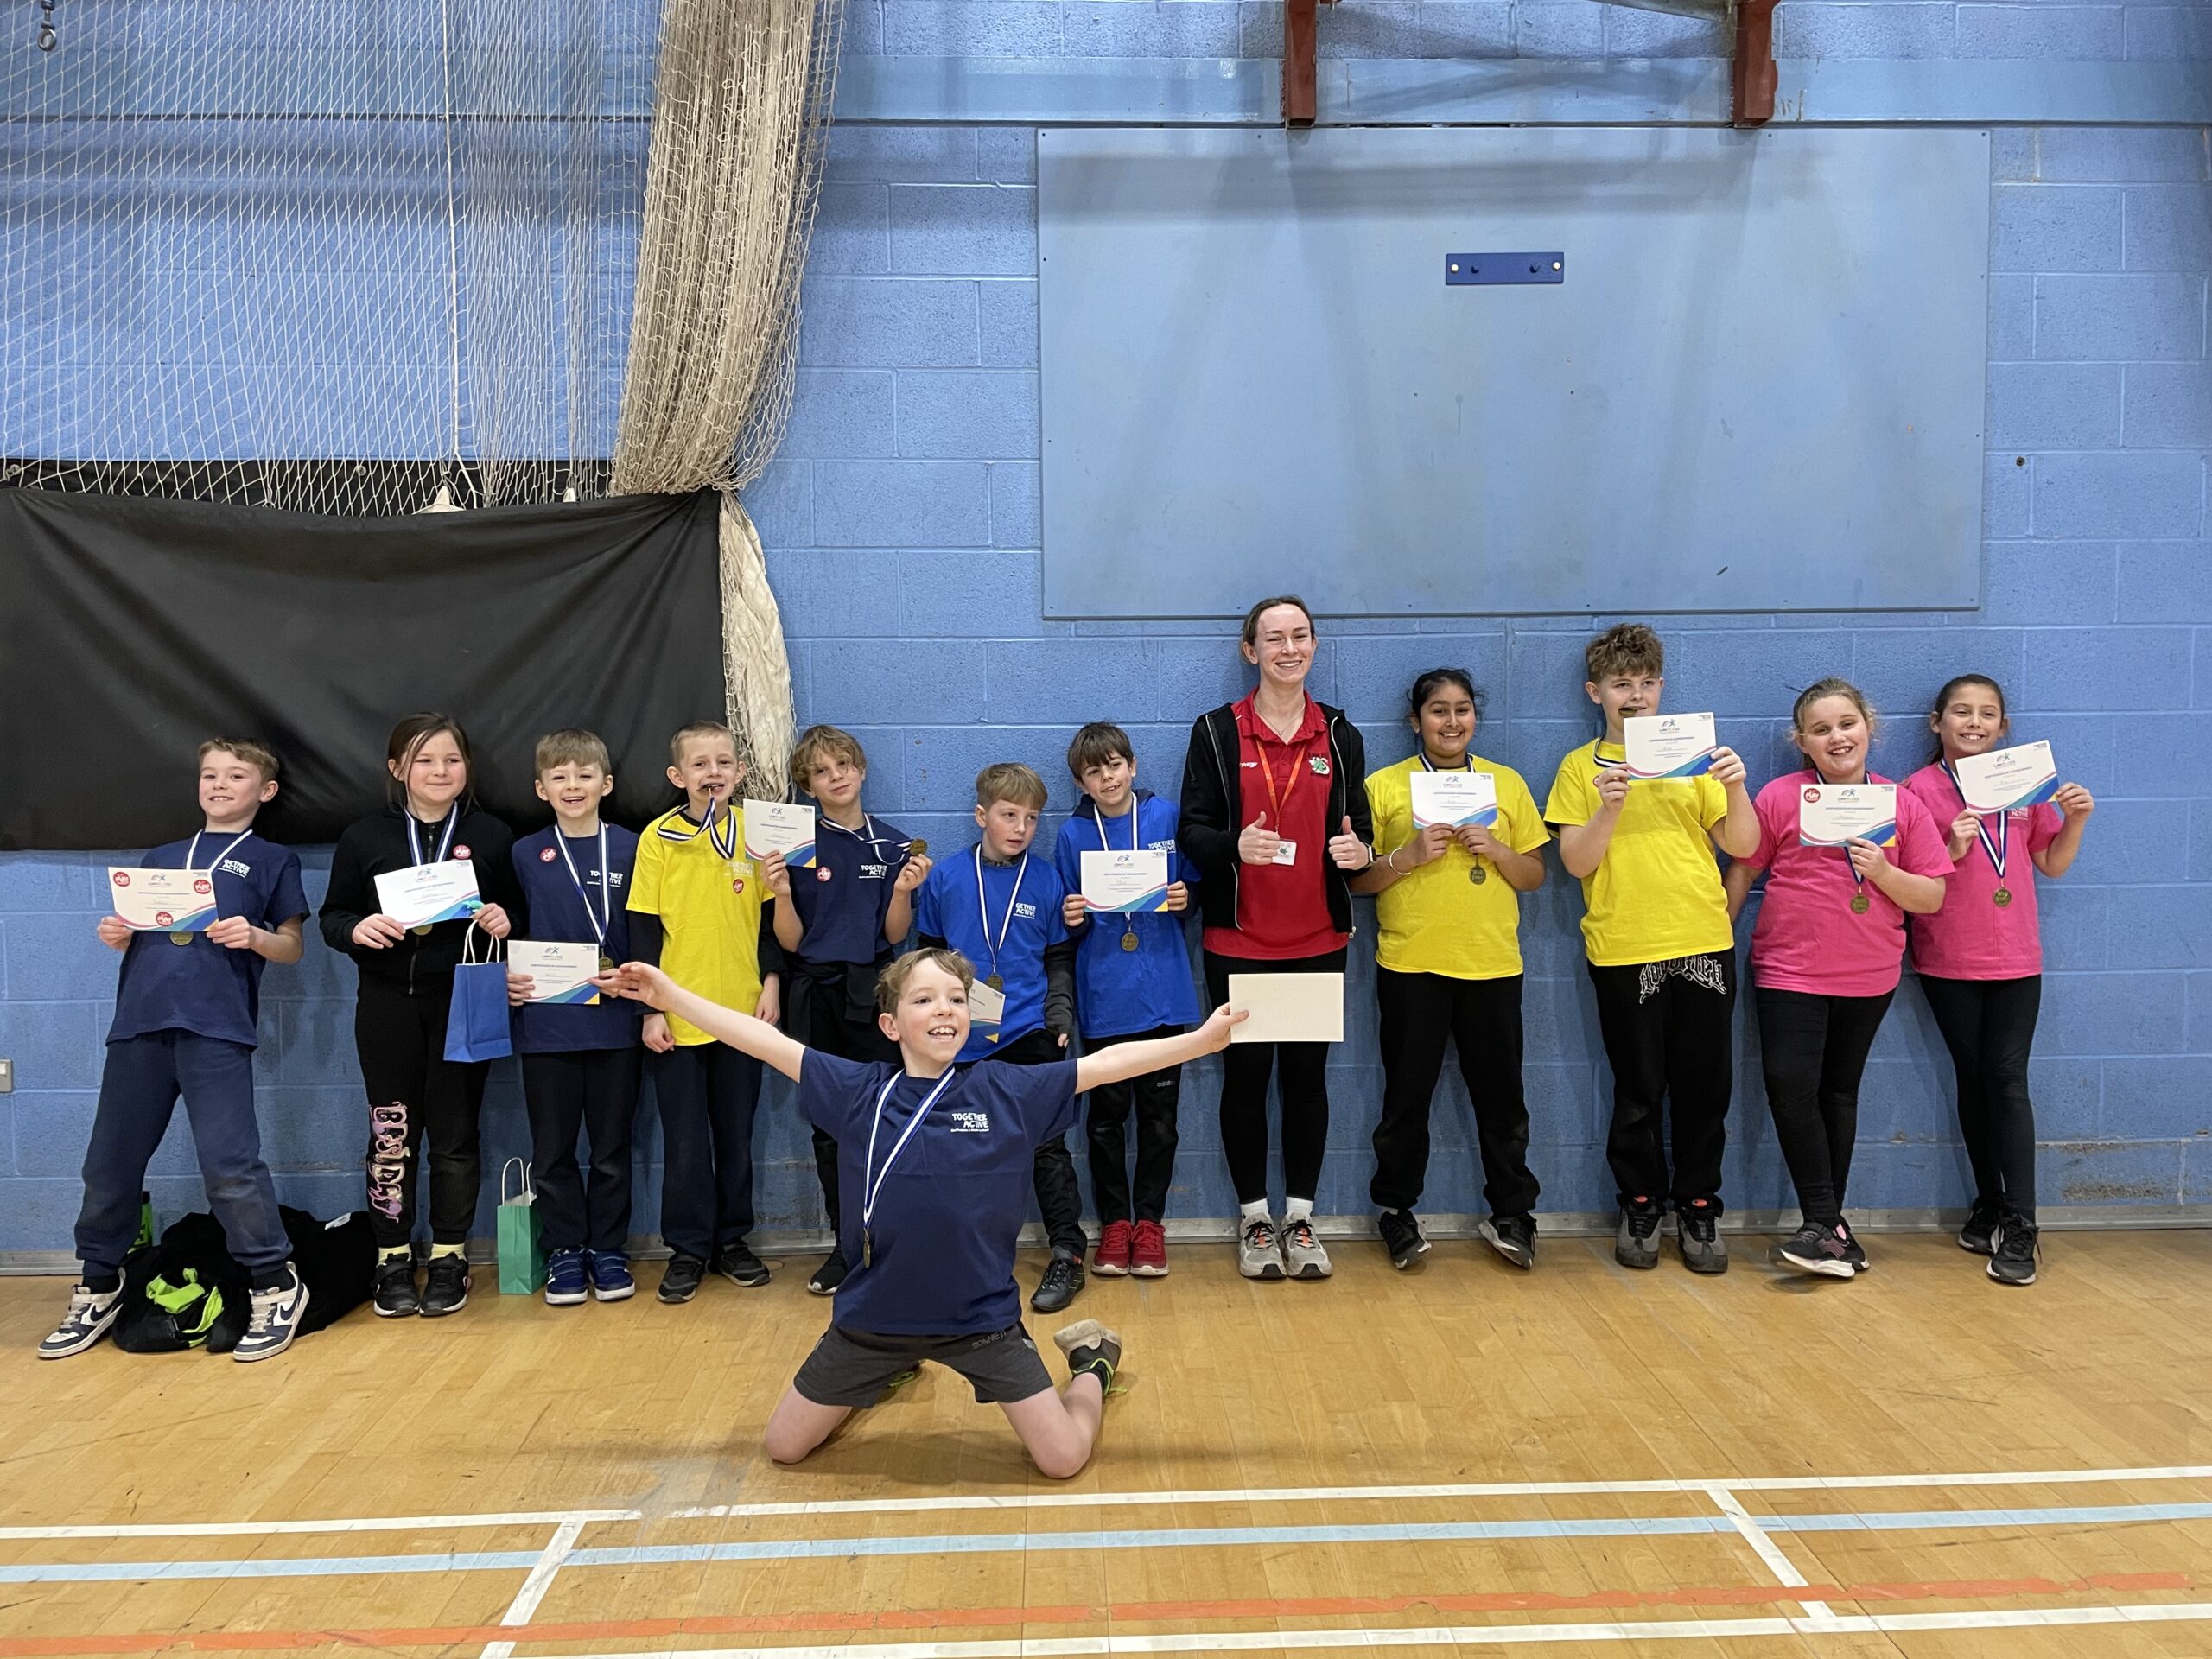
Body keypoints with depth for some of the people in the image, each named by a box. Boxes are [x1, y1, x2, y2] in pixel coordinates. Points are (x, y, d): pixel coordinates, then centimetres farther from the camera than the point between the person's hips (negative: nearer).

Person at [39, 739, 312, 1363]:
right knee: (109, 1163, 7)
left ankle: (276, 1287, 0)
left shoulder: (272, 859, 12)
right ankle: (98, 1289, 23)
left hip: (215, 1025, -5)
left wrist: (253, 936, -12)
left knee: (229, 1164, -12)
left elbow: (291, 947, 8)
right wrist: (114, 935, 3)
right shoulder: (159, 858, 24)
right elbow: (134, 939, 25)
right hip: (139, 1021, 5)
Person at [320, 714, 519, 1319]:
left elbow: (519, 912, 9)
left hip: (463, 1003, 0)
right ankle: (393, 1262, 16)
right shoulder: (364, 837, 4)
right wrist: (356, 928, -14)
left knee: (455, 1135, 5)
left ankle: (448, 1261, 16)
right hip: (388, 1003, 0)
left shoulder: (492, 835, 4)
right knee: (392, 1135, 4)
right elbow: (332, 915, 8)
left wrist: (505, 922, -13)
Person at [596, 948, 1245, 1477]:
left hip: (982, 1318, -2)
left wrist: (1203, 1039, -16)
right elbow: (765, 1040, -8)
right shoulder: (858, 1092, -8)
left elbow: (1107, 1062, -11)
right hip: (873, 1314, 2)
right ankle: (887, 1372, 43)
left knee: (1064, 1458, -4)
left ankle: (1091, 1365, 31)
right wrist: (667, 994, -10)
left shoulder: (1009, 1092, -9)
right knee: (783, 1448, 14)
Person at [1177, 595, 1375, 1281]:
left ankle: (1300, 1219, 20)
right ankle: (1254, 1219, 19)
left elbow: (1359, 828, 12)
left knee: (1307, 1075, 7)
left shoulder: (1339, 735, 8)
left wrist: (1360, 850, -12)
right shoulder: (1216, 730, -1)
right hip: (1238, 940, -2)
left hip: (1319, 939, 2)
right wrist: (1235, 845, -25)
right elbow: (1191, 830, -4)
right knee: (1246, 1074, 5)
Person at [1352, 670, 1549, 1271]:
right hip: (1410, 963, -2)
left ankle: (1511, 1214, 20)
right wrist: (1409, 854, -15)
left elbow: (1534, 876, 11)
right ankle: (1397, 1213, 19)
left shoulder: (1507, 783, 10)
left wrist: (1495, 849, -8)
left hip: (1492, 963, 2)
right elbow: (1357, 879, 1)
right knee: (1406, 1095, 5)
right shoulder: (1384, 786, 3)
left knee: (1500, 1092, 6)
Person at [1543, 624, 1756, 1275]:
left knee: (1705, 1086, 6)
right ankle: (1640, 1207, 21)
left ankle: (1697, 1208, 20)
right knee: (1638, 1091, 6)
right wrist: (1610, 806, -19)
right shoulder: (1581, 767, 5)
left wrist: (1736, 789, -13)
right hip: (1623, 951, -1)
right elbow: (1576, 862, -4)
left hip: (1704, 944, 2)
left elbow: (1742, 846, 4)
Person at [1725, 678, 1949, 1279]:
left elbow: (1932, 898, 1)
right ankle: (1826, 1225, -6)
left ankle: (1828, 1222, 22)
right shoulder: (1781, 797, -5)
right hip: (1789, 971, -2)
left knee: (1840, 1092, 12)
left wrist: (1882, 871, -16)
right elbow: (1742, 869, 2)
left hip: (1870, 975, 2)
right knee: (1790, 1086, -14)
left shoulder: (1902, 805, 0)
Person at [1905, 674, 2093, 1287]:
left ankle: (2019, 1227, -2)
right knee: (1974, 1080, 7)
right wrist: (1952, 849, -20)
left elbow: (2052, 865, 12)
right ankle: (1990, 1205, 20)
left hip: (2015, 957, 2)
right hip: (1948, 960, -2)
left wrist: (2075, 820, -3)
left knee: (2008, 1080, -4)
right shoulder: (1921, 788, -4)